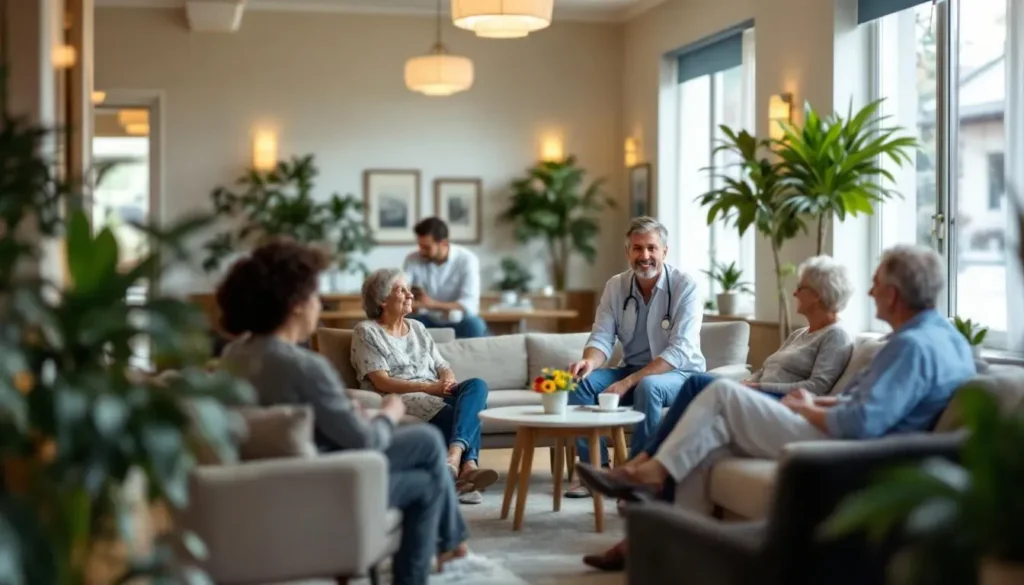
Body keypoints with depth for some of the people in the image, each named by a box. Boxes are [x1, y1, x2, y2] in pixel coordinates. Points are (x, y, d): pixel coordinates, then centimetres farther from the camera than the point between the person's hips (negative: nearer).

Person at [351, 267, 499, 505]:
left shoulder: (417, 327, 24)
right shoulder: (366, 332, 3)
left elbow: (443, 368, 17)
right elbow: (382, 383, -9)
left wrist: (448, 382, -9)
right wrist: (429, 387, -17)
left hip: (435, 394, 6)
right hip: (399, 399, -6)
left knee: (477, 385, -28)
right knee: (466, 412, -33)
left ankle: (455, 457, -47)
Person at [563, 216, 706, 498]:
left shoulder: (685, 285, -15)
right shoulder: (616, 286, 1)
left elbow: (680, 351, -23)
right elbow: (602, 338, -4)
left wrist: (627, 382, -31)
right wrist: (589, 362, -30)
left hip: (680, 374, -5)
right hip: (633, 371, 5)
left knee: (647, 386, -37)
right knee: (580, 381, -18)